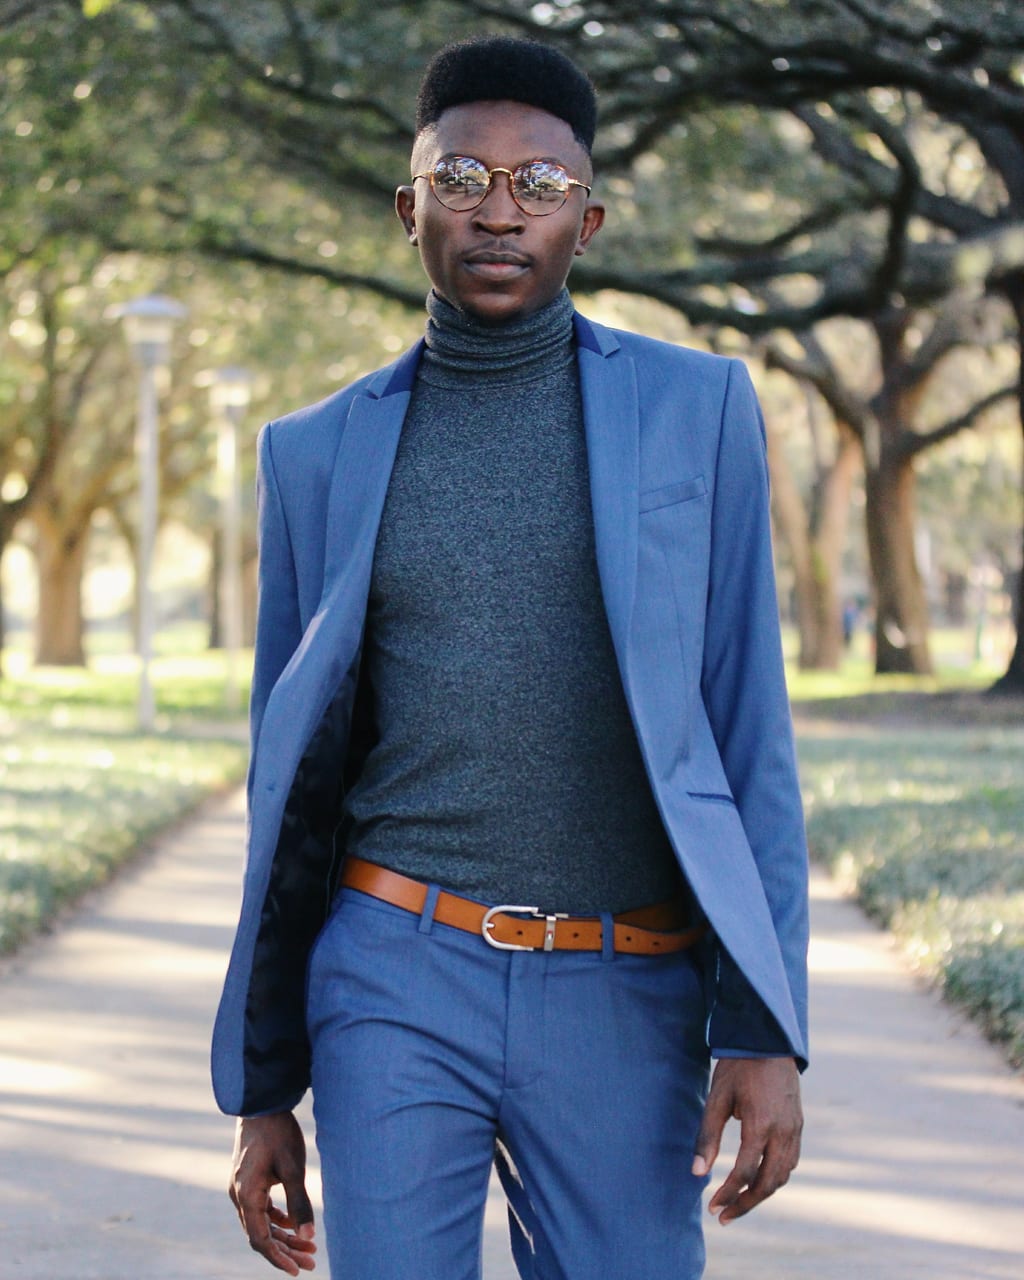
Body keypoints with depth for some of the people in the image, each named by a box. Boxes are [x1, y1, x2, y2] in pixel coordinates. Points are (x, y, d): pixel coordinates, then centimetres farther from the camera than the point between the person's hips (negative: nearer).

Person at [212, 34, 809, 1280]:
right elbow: (290, 778, 10)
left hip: (621, 1003, 0)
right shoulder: (321, 454, 6)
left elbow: (747, 734, 0)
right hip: (395, 985, 1)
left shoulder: (694, 408, 2)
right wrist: (261, 1090, 8)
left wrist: (766, 1029, -8)